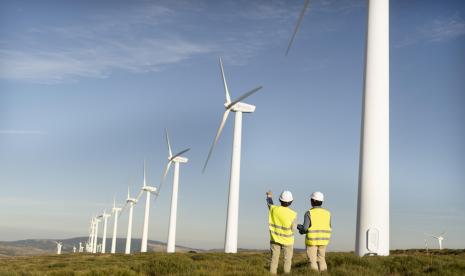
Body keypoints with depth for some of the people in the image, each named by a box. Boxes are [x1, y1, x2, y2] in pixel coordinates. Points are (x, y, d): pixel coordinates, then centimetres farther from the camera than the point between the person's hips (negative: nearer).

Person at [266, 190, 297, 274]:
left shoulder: (274, 209, -11)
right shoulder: (293, 214, -19)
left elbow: (269, 204, 13)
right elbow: (293, 228, -12)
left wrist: (269, 196, 34)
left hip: (275, 238, 3)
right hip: (287, 240, -2)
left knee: (274, 259, 10)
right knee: (287, 260, 8)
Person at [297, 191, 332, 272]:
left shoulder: (309, 213, -12)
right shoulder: (327, 213, 2)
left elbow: (305, 228, -18)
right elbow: (328, 228, 8)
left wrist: (299, 227, 6)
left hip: (312, 240, -4)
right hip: (323, 240, 4)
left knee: (313, 261, 4)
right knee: (321, 260, 16)